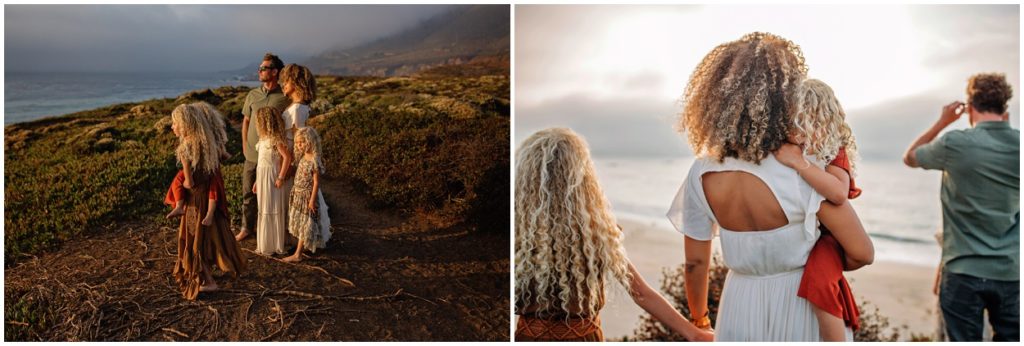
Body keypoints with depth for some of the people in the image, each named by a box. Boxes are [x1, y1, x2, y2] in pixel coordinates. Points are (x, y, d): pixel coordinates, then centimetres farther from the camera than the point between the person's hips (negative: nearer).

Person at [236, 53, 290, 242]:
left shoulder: (284, 98, -8)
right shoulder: (252, 95, 4)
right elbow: (246, 121, 12)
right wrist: (245, 146, 8)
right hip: (252, 154, 4)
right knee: (248, 192, 12)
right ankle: (246, 228, 26)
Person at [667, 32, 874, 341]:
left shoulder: (702, 174, -15)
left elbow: (695, 262, -4)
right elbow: (862, 253, -17)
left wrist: (699, 320, 13)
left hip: (741, 304, 2)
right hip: (799, 302, -2)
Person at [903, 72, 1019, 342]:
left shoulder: (955, 144, -10)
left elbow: (910, 158, 9)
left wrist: (942, 122, 15)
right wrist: (1005, 124, 21)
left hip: (965, 272, -3)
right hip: (1012, 272, 3)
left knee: (965, 339, 5)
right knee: (1010, 338, 11)